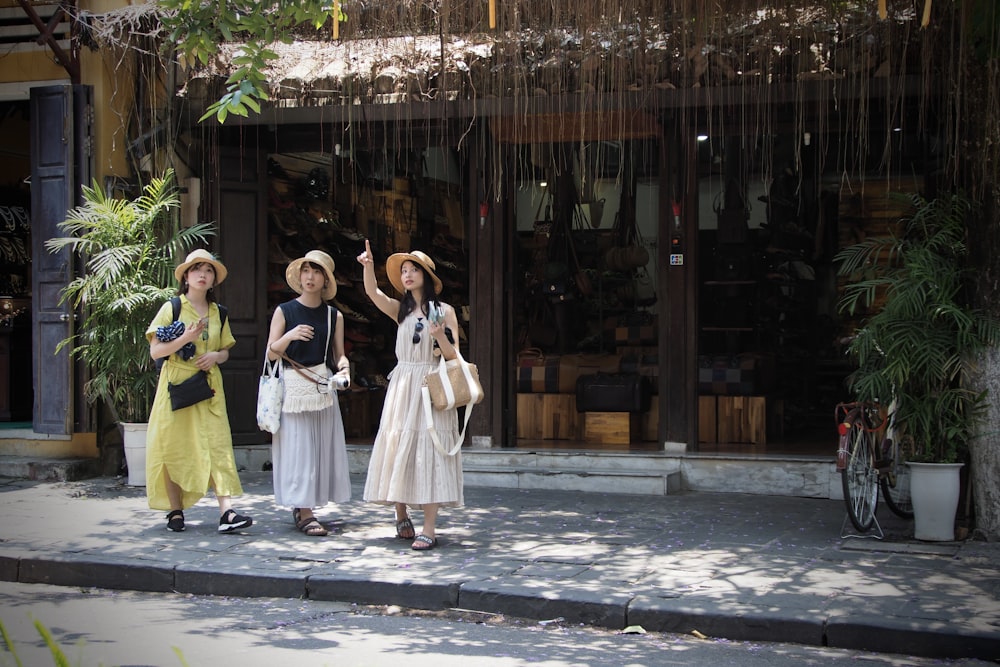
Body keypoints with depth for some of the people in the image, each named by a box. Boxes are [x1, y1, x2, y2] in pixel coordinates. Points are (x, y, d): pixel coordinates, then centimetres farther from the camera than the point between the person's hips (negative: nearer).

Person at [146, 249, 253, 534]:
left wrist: (216, 356, -4)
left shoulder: (218, 313, 13)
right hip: (176, 384, -3)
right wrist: (186, 338, -18)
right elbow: (155, 351, -4)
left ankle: (226, 512, -15)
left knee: (217, 445, -8)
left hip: (209, 387, 3)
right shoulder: (171, 308, 1)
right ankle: (175, 511, 11)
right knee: (173, 447, -1)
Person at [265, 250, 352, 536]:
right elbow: (271, 353, -1)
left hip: (323, 387, 3)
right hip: (293, 388, -3)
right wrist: (290, 336, -19)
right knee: (298, 448, -4)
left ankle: (302, 508, 17)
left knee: (322, 446, 4)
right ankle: (304, 514, -1)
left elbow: (339, 354, 12)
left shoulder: (334, 316, 7)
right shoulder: (285, 311, 0)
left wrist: (344, 368, -10)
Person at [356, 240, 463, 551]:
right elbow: (373, 293, -7)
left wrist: (440, 335, -18)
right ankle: (402, 515, 18)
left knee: (428, 449, -8)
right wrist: (368, 266, -24)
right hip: (402, 385, 4)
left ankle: (429, 529, -8)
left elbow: (453, 356, 0)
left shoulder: (444, 311, 2)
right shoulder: (400, 310, 10)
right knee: (397, 447, 2)